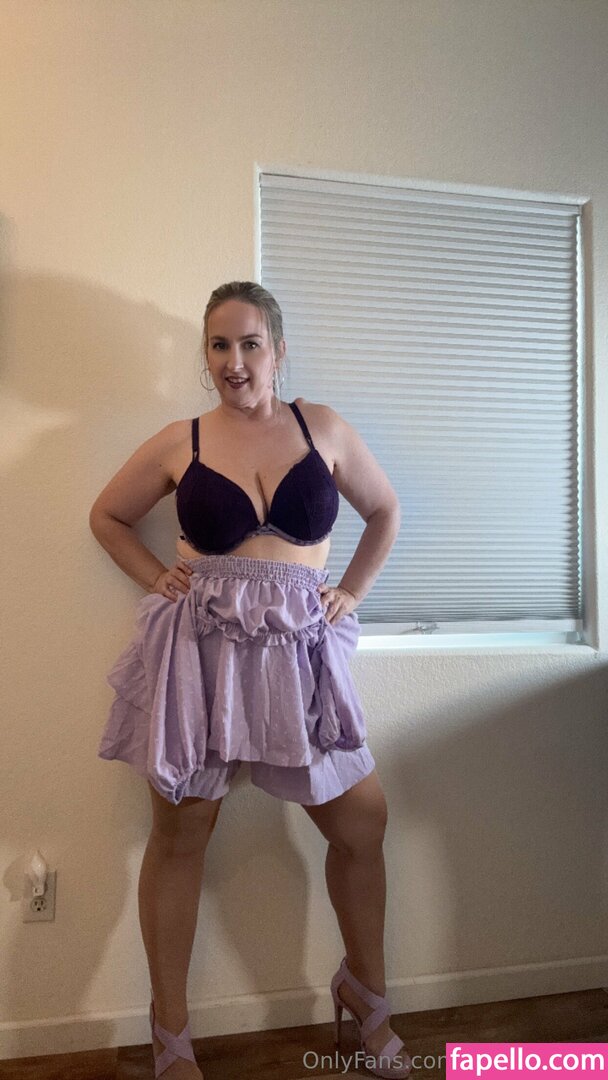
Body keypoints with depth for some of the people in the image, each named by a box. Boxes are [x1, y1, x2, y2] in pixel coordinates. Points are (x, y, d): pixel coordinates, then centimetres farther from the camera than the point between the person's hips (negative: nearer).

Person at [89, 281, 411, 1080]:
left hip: (299, 653, 1)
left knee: (362, 823, 7)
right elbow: (106, 516, 16)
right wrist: (156, 581, 3)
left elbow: (385, 512, 16)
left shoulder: (322, 428, 4)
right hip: (196, 650, -1)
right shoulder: (178, 443, 2)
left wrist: (351, 594, 6)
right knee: (181, 835, 8)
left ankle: (365, 992, 35)